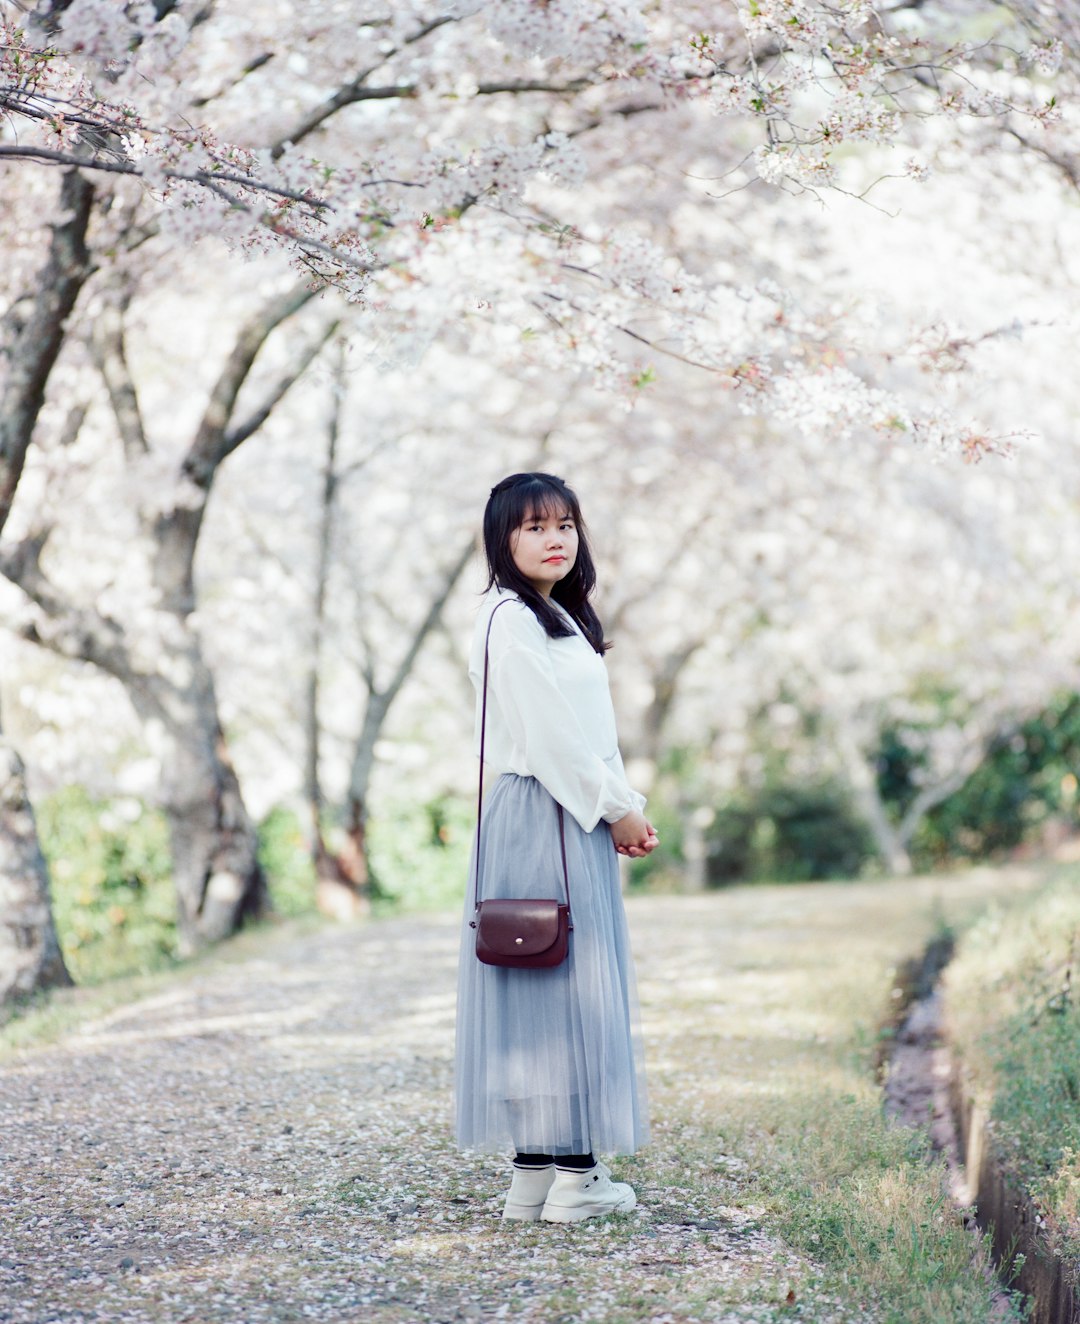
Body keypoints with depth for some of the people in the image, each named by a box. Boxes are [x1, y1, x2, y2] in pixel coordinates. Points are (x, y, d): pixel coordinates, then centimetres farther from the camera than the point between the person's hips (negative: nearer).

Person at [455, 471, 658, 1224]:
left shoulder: (559, 618, 19)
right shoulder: (510, 620, -12)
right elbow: (547, 735, -17)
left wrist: (626, 808, 8)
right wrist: (615, 809, -10)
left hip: (580, 821, 10)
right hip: (541, 820, -10)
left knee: (581, 988, 9)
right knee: (561, 985, -7)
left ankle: (537, 1173, 13)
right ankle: (574, 1175, -4)